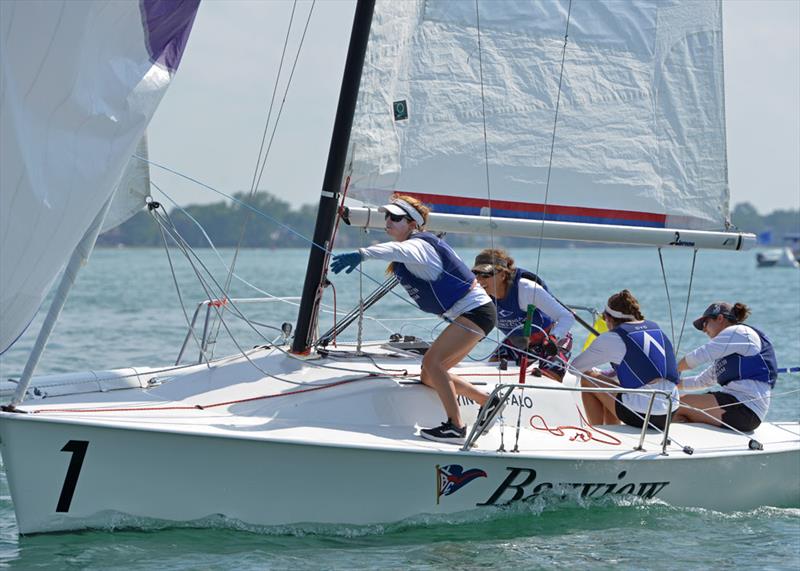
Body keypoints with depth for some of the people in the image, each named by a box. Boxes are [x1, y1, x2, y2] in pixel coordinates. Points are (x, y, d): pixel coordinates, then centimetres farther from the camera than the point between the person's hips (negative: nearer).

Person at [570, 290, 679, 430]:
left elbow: (575, 367, 10)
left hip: (641, 415, -7)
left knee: (587, 381, 13)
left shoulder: (612, 338, -2)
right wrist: (604, 377, 37)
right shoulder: (656, 328, 16)